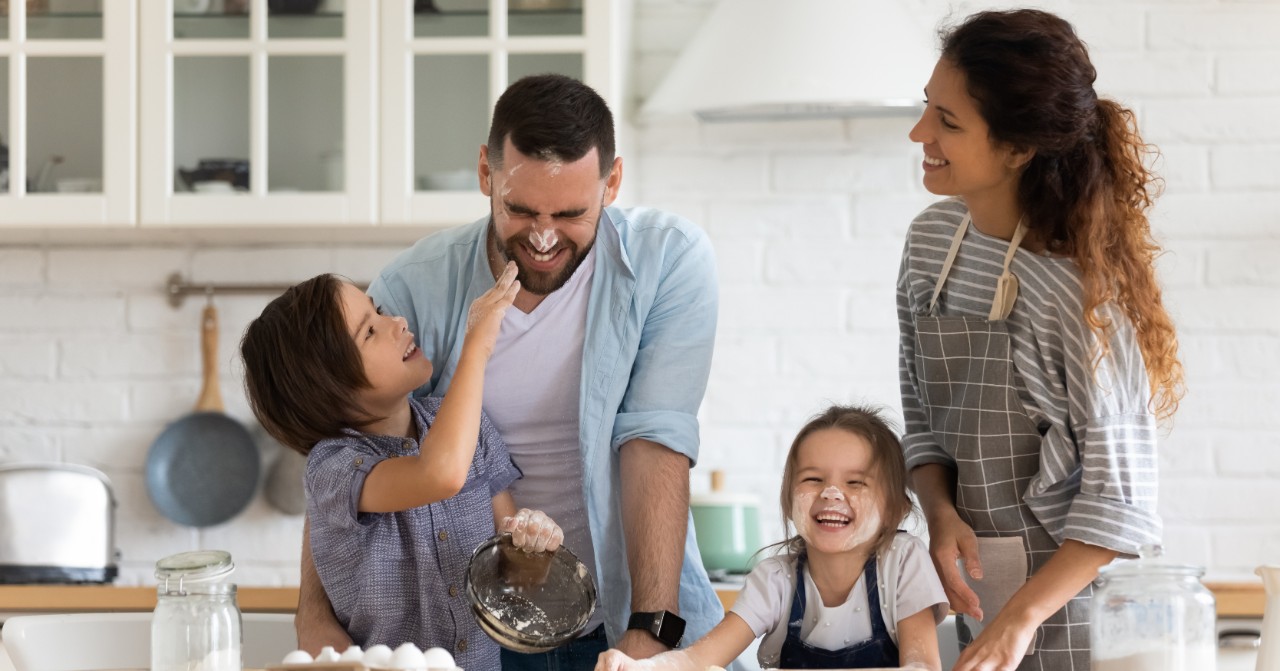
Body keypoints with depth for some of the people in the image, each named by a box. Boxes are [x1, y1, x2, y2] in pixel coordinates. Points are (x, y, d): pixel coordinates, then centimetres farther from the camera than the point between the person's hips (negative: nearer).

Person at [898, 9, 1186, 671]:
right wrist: (941, 513, -8)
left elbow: (1119, 492, -18)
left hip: (1070, 593, -6)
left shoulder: (1081, 285, -20)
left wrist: (1021, 618, -23)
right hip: (979, 588, 6)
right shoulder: (932, 237, 1)